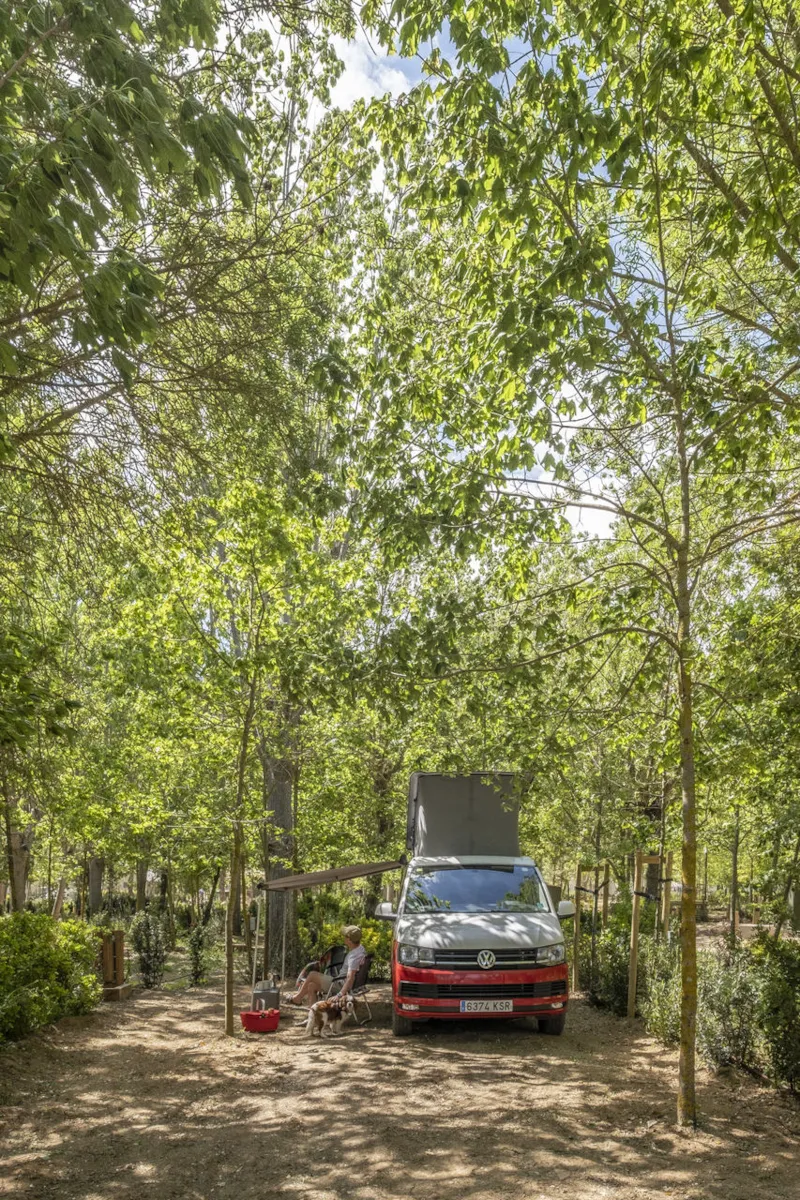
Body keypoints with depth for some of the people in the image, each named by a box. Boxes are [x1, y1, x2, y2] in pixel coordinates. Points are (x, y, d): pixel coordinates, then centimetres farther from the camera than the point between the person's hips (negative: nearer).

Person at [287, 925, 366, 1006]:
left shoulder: (355, 955, -26)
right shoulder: (359, 948, 6)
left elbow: (350, 977, -35)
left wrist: (341, 994, -40)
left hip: (341, 986, -10)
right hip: (341, 982, 10)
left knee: (312, 975, -1)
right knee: (311, 986, 10)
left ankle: (298, 997, 20)